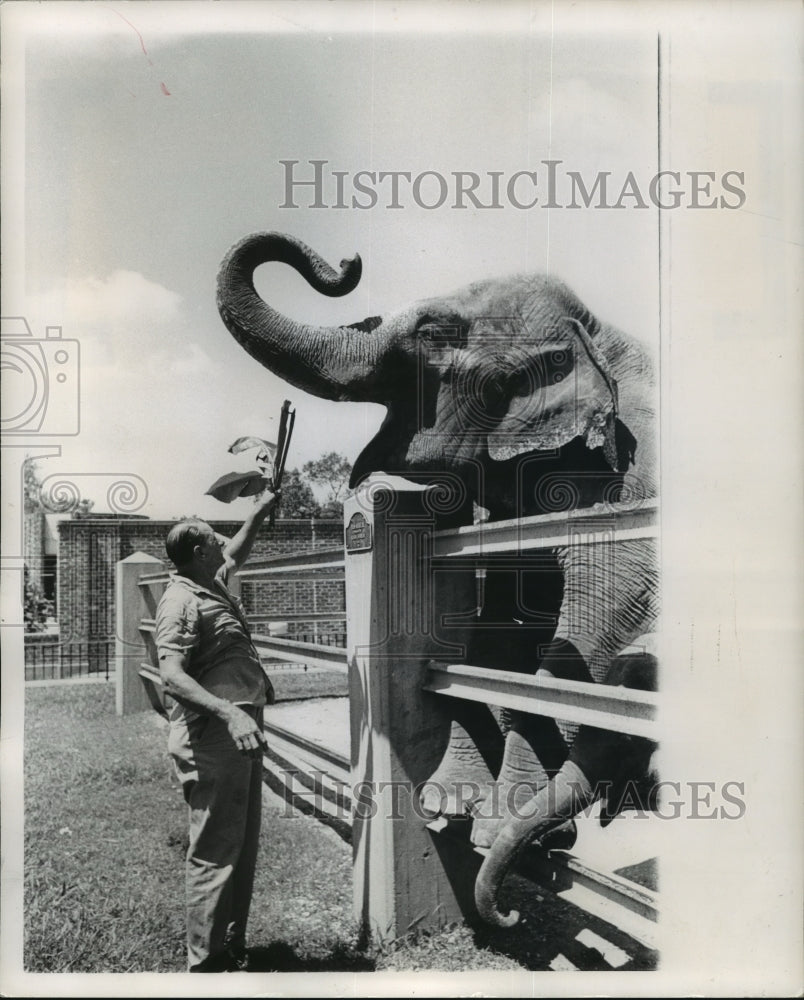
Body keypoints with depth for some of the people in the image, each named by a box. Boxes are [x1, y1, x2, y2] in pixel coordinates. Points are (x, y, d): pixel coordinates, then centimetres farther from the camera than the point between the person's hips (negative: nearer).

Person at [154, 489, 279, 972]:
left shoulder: (216, 587, 14)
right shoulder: (181, 602, -14)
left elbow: (237, 552, 37)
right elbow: (172, 675, -26)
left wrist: (261, 511, 31)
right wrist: (228, 712, -35)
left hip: (242, 733, 10)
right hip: (213, 737, -10)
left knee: (244, 847, 17)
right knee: (215, 852, -4)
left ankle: (233, 946, 29)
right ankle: (208, 962, 6)